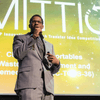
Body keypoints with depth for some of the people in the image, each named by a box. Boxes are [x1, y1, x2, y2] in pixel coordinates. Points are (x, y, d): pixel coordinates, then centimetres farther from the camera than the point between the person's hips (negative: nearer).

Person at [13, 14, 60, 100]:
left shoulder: (49, 45, 31)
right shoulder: (20, 38, 20)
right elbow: (18, 54, -2)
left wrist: (56, 62, 2)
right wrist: (33, 37, 1)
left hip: (47, 87, 5)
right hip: (29, 84, -4)